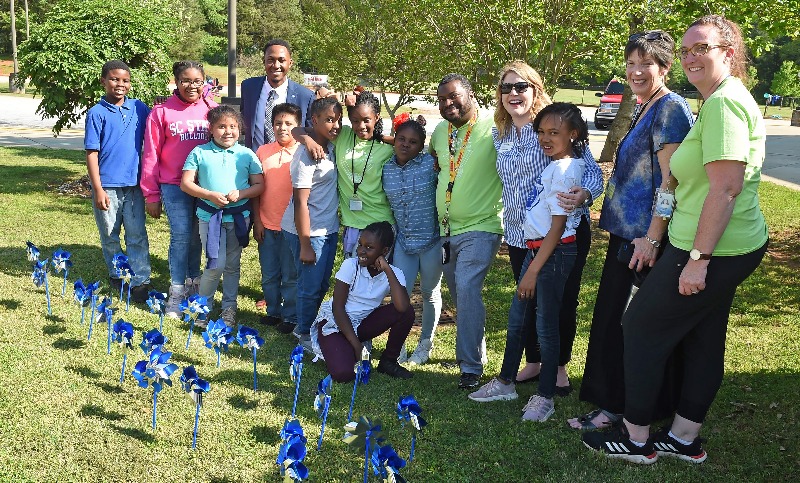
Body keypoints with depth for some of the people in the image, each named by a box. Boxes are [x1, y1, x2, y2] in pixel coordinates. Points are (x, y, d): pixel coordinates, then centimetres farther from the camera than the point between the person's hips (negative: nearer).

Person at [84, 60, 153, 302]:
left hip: (134, 184, 2)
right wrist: (98, 189, -10)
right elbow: (91, 152, -6)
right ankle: (116, 276, 29)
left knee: (137, 235, 2)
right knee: (110, 236, 11)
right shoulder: (97, 113, -5)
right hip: (107, 185, -2)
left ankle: (140, 281, 5)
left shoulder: (139, 108, 3)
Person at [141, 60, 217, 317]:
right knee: (181, 236, -5)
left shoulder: (212, 110, 3)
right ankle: (176, 293, 6)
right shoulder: (162, 112, -1)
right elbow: (151, 154, 1)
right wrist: (151, 195, 1)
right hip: (174, 185, -2)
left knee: (197, 236, 11)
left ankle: (193, 283, 28)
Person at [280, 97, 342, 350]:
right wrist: (305, 245, -19)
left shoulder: (331, 147, 4)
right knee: (310, 286, 3)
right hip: (309, 231, -8)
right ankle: (305, 334, 22)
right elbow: (300, 203, -20)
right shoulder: (307, 155, -19)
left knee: (322, 284, 16)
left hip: (329, 229, 8)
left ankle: (308, 325, 34)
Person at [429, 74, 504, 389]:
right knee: (460, 296, 16)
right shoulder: (439, 132, 9)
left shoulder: (494, 128, -12)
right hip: (446, 230, 7)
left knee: (467, 290, -17)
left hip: (480, 227, -7)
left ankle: (471, 365, -6)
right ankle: (476, 351, 35)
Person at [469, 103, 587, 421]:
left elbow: (557, 227, -19)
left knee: (546, 324, 1)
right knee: (516, 318, 16)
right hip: (536, 248, 9)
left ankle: (545, 397, 15)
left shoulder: (566, 170, -17)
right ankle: (505, 382, 30)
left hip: (554, 252, -9)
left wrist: (533, 270, -18)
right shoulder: (555, 164, 10)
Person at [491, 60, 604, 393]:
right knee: (527, 302, 15)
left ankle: (559, 367, 26)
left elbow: (591, 170, -15)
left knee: (562, 302, 6)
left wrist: (584, 194, -34)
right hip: (519, 234, 5)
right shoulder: (499, 135, 7)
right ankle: (533, 362, 34)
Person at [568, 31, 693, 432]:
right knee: (612, 320, 16)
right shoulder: (644, 109, 16)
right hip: (627, 234, 10)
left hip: (646, 239, -10)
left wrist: (652, 239, -23)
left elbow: (670, 182, -20)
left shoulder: (671, 109, -14)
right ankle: (612, 404, 29)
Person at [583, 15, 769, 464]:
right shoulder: (731, 99, 15)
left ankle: (636, 439, 13)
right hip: (737, 246, 10)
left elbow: (726, 187, -26)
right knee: (704, 340, 16)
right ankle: (685, 438, 29)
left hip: (711, 251, -10)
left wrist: (698, 258, -25)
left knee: (642, 326, 1)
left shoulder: (722, 103, -19)